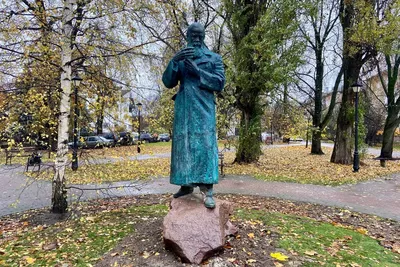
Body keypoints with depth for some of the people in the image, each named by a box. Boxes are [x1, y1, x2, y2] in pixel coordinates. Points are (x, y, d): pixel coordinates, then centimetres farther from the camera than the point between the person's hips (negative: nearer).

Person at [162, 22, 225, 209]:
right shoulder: (180, 59, 18)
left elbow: (220, 83, -1)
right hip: (183, 107, 3)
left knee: (204, 143, -13)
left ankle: (207, 190, -14)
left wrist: (197, 71, -11)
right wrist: (174, 61, -12)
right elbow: (168, 83, 4)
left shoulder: (214, 58, 11)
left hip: (203, 107, -3)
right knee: (183, 144, 2)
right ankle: (186, 185, 12)